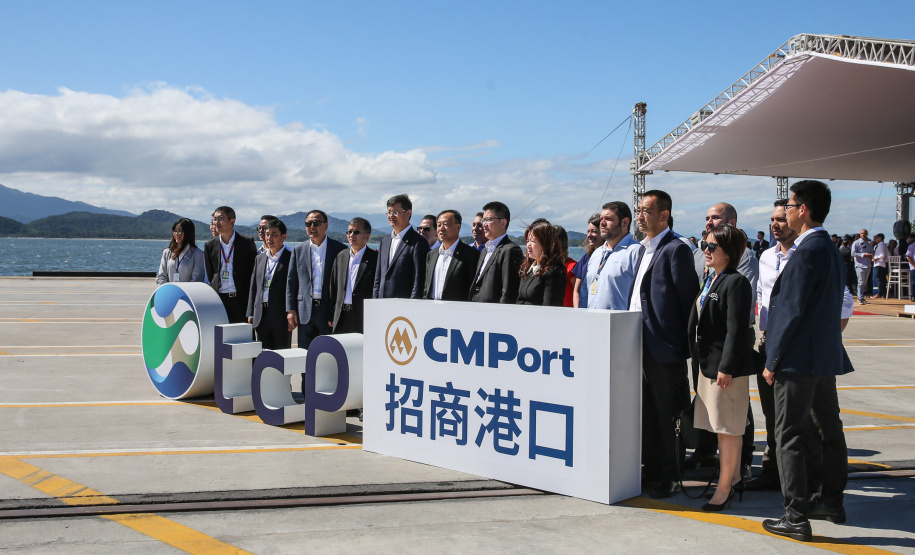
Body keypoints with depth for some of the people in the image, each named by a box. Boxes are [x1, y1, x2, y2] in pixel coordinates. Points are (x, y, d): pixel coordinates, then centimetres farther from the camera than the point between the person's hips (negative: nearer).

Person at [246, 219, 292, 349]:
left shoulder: (290, 258, -4)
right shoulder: (259, 258, 15)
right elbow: (253, 287, 16)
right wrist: (250, 314, 11)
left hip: (281, 316, -5)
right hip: (261, 315, 6)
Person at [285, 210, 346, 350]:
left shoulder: (339, 249, 2)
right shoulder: (298, 250, 12)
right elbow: (291, 282, 11)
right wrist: (290, 310, 2)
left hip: (330, 311, -2)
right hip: (305, 312, 3)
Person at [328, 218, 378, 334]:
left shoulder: (375, 258, -4)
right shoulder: (340, 257, 14)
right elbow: (333, 286, 16)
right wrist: (331, 315, 12)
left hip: (363, 317, -5)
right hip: (341, 317, 5)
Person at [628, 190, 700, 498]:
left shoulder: (676, 250, -11)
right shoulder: (645, 249, 17)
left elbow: (688, 297, -12)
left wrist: (683, 340, -11)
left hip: (663, 345, -9)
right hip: (640, 342, 9)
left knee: (664, 412, 0)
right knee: (645, 411, 14)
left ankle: (669, 476, 10)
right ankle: (650, 470, 25)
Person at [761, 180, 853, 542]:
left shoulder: (807, 252, -18)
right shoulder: (831, 249, 12)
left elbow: (792, 311, -20)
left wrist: (772, 361, -14)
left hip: (799, 359, -10)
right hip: (827, 356, 10)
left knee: (789, 437, -4)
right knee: (829, 430, 18)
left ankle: (796, 518, -1)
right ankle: (833, 503, 31)